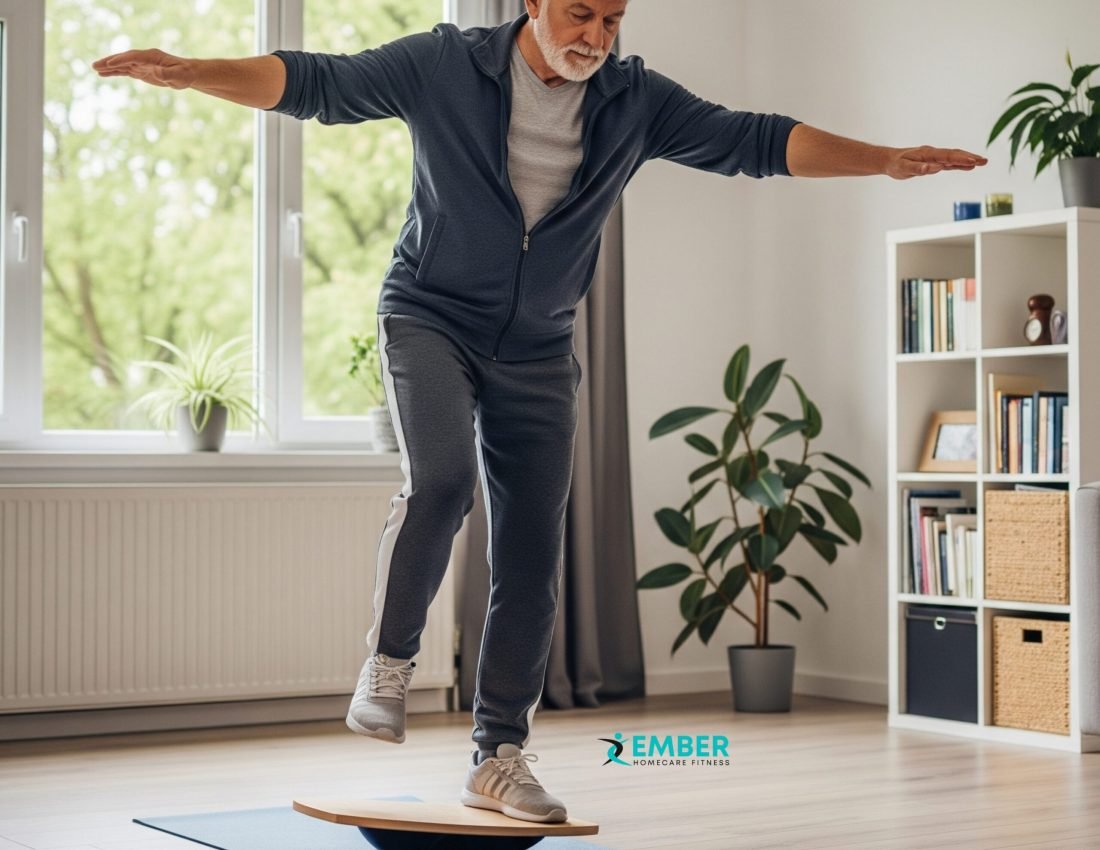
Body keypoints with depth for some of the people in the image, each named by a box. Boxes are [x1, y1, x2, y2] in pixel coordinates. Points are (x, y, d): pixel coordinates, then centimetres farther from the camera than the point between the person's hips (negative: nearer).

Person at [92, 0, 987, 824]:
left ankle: (500, 758, 12)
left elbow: (756, 141, -3)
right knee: (440, 480, -29)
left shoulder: (636, 100, -3)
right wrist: (189, 73, -20)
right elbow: (314, 82, -9)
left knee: (531, 559, -1)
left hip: (537, 353, 3)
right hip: (430, 318, -3)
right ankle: (390, 662, -6)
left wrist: (888, 161, -10)